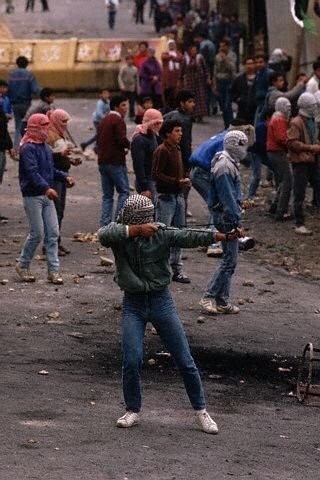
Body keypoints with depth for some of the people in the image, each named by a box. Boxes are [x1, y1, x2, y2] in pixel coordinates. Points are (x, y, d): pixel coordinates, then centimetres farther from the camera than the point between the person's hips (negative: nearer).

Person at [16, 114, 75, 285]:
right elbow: (32, 172, -25)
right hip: (32, 196, -8)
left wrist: (65, 177, 4)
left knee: (53, 233, 3)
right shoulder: (28, 148, -14)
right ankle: (22, 266, 13)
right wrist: (46, 188, -37)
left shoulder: (46, 148, 13)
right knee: (37, 233, -5)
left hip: (47, 196, 8)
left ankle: (53, 270, 5)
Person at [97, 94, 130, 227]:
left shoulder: (104, 121, 18)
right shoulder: (118, 120, -11)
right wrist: (128, 146, 1)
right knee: (124, 192, -1)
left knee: (107, 195, 10)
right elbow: (122, 140, -22)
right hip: (116, 162, -8)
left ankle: (104, 223, 3)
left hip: (102, 161, 8)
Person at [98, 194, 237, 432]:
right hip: (133, 305, 0)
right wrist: (135, 230, -39)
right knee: (132, 361, -8)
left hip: (161, 301, 0)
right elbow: (104, 234, -29)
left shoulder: (161, 233, -7)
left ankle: (201, 411, 15)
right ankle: (133, 411, 13)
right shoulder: (119, 234, -7)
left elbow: (189, 237, -18)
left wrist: (221, 235, -31)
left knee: (185, 360, 2)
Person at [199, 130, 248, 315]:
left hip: (228, 217, 11)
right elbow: (228, 197, -22)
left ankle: (223, 302, 16)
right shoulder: (225, 166, -18)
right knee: (230, 260, -8)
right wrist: (238, 223, -22)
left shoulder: (230, 164, 15)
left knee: (229, 259, 12)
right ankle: (209, 297, -4)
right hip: (227, 217, -11)